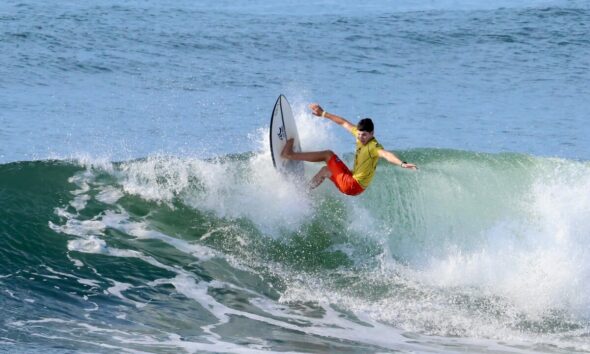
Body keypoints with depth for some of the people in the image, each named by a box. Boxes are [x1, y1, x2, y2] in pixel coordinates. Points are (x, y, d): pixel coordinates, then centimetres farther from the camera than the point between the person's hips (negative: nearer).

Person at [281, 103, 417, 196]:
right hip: (351, 181, 9)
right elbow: (344, 123, 11)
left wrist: (402, 164, -63)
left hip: (352, 186, -9)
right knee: (325, 170, 30)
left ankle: (290, 155, 6)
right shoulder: (360, 134, -1)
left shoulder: (373, 146, -24)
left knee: (328, 154, -3)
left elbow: (386, 154, -44)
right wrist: (323, 114, 18)